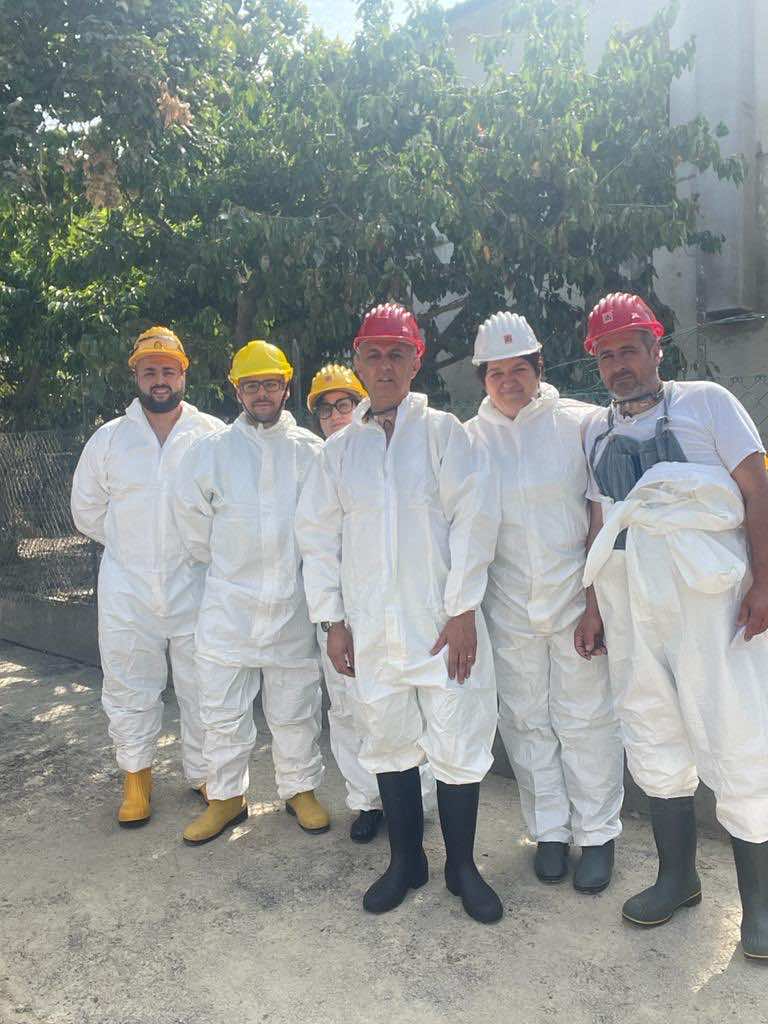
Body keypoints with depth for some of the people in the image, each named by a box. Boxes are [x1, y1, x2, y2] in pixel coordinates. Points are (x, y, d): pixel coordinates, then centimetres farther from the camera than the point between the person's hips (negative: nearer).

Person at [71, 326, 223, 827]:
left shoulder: (213, 434, -3)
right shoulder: (109, 438, 4)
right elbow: (87, 510, 14)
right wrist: (131, 545, 11)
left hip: (195, 586, -1)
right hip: (127, 590, 2)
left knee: (202, 688, 9)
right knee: (130, 689, 12)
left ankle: (204, 774, 28)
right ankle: (136, 775, 33)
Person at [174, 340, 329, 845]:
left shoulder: (312, 452, 0)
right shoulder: (211, 452, 2)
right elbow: (193, 520, 10)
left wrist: (308, 569, 8)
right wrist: (226, 566, 13)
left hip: (293, 605, 0)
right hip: (228, 603, 1)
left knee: (295, 709, 12)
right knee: (224, 712, 10)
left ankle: (301, 789, 31)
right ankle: (227, 797, 28)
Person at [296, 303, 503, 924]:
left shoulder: (443, 431, 1)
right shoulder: (339, 448, 10)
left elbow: (473, 519, -5)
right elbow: (318, 534, 10)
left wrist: (463, 611, -10)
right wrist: (332, 620, 5)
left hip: (443, 622, -3)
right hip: (370, 628, 3)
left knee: (458, 744, 3)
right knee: (388, 742, 12)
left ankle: (462, 866, 24)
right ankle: (406, 861, 31)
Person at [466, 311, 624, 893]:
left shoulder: (579, 423, -1)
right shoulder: (468, 440, 3)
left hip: (576, 598, -2)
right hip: (509, 606, 2)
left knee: (586, 720, 5)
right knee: (526, 722, 11)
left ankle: (597, 834, 24)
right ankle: (549, 830, 29)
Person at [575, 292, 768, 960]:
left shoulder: (705, 402, 5)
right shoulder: (597, 430, 15)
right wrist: (594, 603, 12)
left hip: (709, 593, -4)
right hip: (630, 600, 4)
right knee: (653, 739, 11)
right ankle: (678, 875, 28)